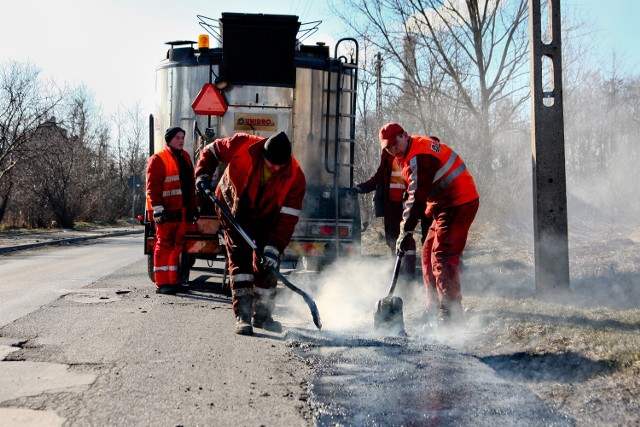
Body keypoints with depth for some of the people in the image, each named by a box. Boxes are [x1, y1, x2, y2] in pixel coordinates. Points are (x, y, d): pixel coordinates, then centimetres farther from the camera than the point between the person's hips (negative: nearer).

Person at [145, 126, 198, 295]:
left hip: (182, 211, 8)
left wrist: (194, 207, 21)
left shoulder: (185, 157, 18)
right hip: (166, 211, -8)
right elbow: (153, 186, -13)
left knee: (177, 246, 11)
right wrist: (157, 208, -20)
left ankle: (174, 281, 19)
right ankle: (161, 283, -1)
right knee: (164, 245, -5)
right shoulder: (158, 159, -7)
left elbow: (190, 185, 23)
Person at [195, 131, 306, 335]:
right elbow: (211, 151, -8)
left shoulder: (296, 177, -27)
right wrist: (203, 175, -21)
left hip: (266, 218, 2)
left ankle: (262, 314, 17)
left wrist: (274, 247, -32)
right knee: (240, 258, -12)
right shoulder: (242, 145, -28)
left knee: (267, 264, 2)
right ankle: (242, 315, -12)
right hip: (235, 209, -2)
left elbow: (288, 217, -26)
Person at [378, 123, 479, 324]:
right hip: (447, 205, 11)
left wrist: (406, 231, -23)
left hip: (458, 205, -11)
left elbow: (418, 197, -24)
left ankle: (450, 314, -15)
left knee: (442, 256, -16)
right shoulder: (422, 144, 13)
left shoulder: (419, 156, -19)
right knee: (428, 253, 12)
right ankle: (434, 309, 17)